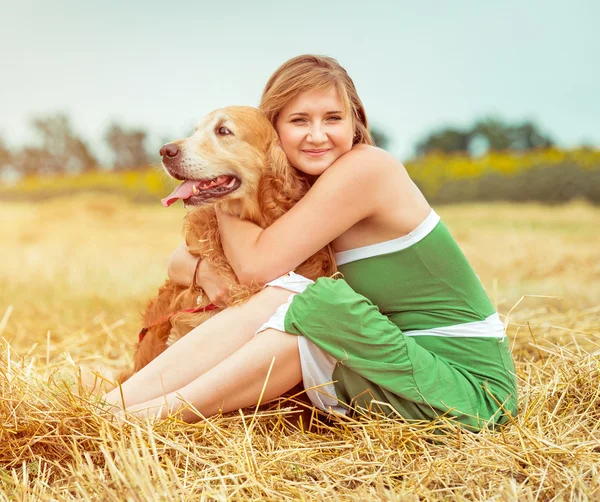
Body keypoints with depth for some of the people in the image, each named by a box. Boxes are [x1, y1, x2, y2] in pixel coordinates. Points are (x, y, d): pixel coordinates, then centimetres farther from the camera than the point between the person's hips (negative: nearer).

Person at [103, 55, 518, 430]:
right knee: (278, 297, -16)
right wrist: (202, 270, -15)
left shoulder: (366, 167, -17)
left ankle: (159, 414, -22)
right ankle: (109, 406, -19)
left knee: (301, 301, -27)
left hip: (470, 390, -6)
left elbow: (257, 264, -18)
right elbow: (180, 260, 8)